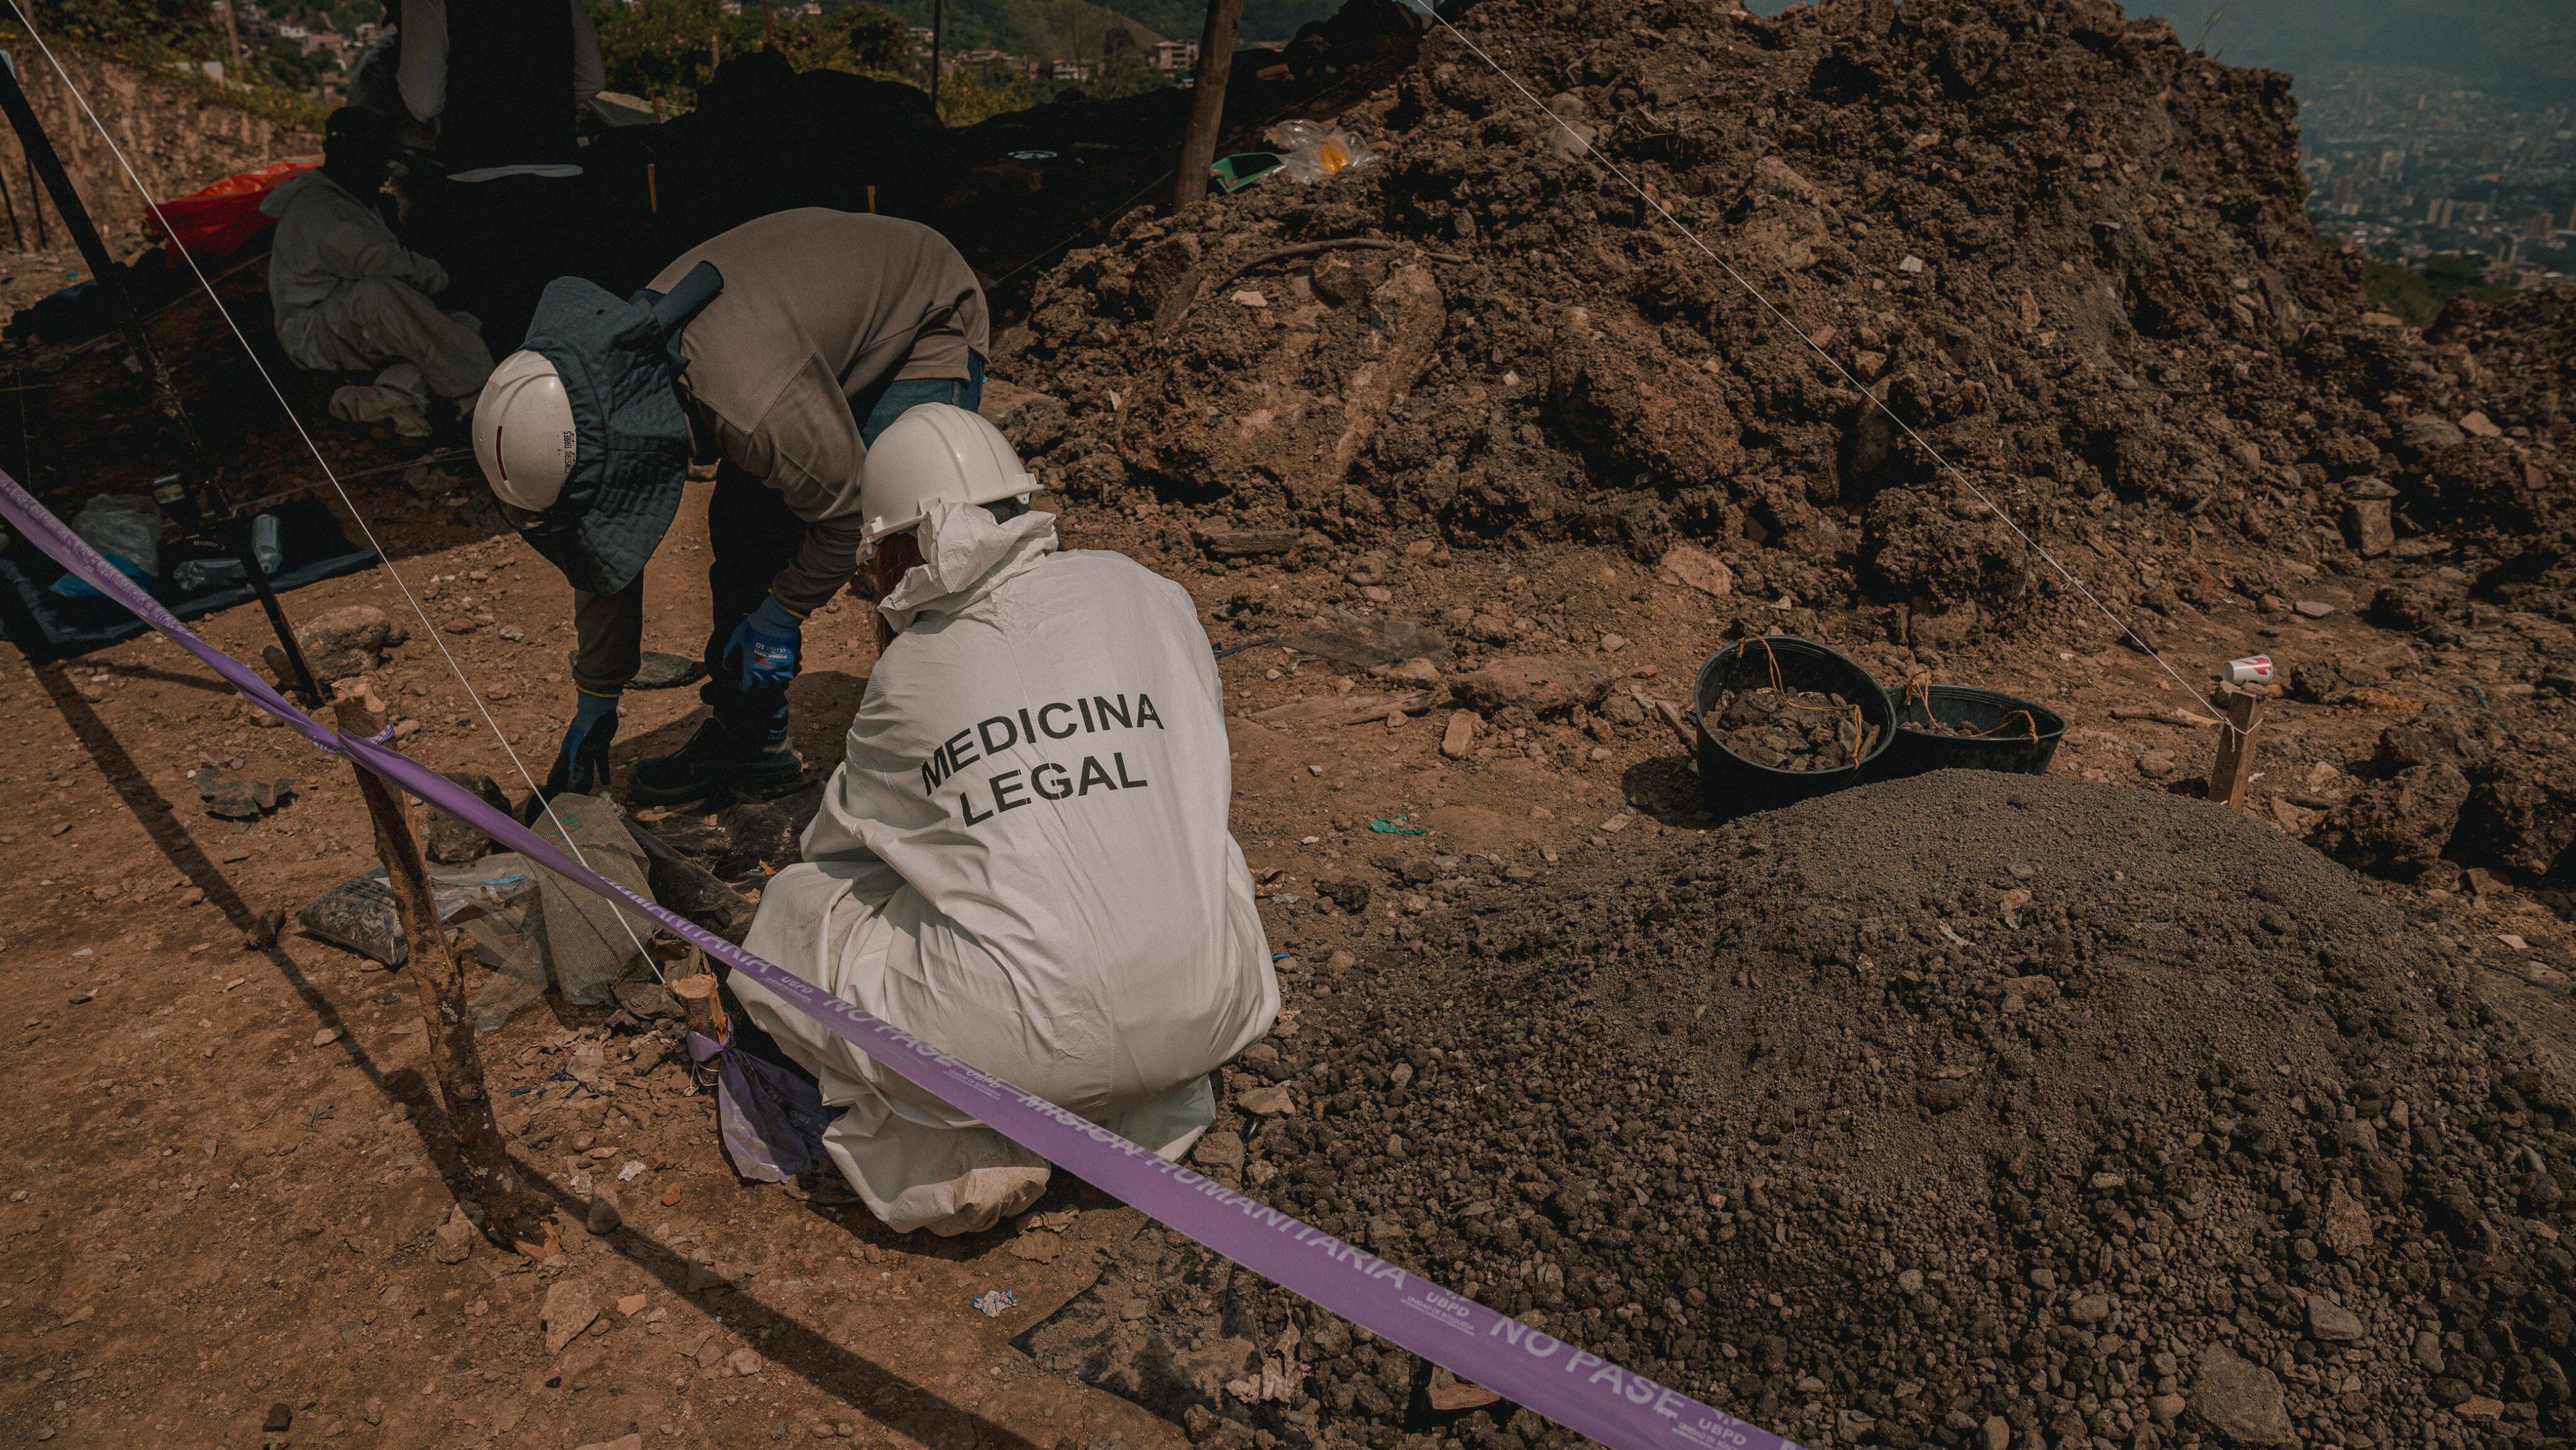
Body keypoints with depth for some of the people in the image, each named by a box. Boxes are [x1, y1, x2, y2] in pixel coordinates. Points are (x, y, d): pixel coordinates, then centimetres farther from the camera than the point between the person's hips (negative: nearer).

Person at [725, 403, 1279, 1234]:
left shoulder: (909, 674, 3)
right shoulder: (1145, 594, 7)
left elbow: (838, 841, 21)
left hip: (1016, 1039, -2)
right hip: (1205, 1015, 3)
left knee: (793, 906, 22)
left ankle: (956, 1151, 10)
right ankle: (1153, 1108, 21)